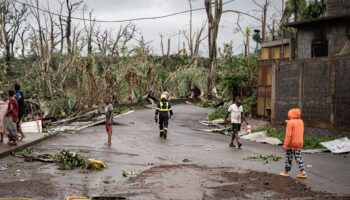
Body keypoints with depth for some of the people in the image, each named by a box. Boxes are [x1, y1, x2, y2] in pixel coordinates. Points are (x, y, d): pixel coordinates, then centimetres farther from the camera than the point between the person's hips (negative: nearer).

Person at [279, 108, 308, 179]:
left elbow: (288, 134, -18)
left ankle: (286, 172, 16)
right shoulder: (301, 122, 5)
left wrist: (285, 144, -16)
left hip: (291, 143, -6)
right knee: (298, 157, 10)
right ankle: (303, 172, 1)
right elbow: (301, 132, 14)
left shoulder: (290, 122, -15)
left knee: (289, 158, 6)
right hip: (299, 143, 6)